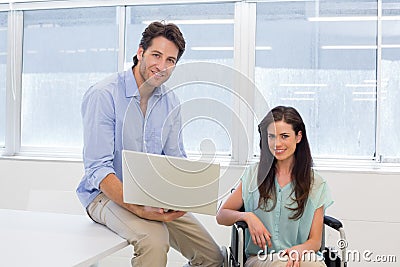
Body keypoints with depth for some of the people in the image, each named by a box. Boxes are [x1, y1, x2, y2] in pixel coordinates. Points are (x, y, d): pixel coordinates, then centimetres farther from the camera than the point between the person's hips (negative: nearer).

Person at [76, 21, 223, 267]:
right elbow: (98, 169, -20)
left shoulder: (170, 102, 4)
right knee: (154, 240, -35)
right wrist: (138, 210, -33)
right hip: (107, 194, -6)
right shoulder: (103, 95, -16)